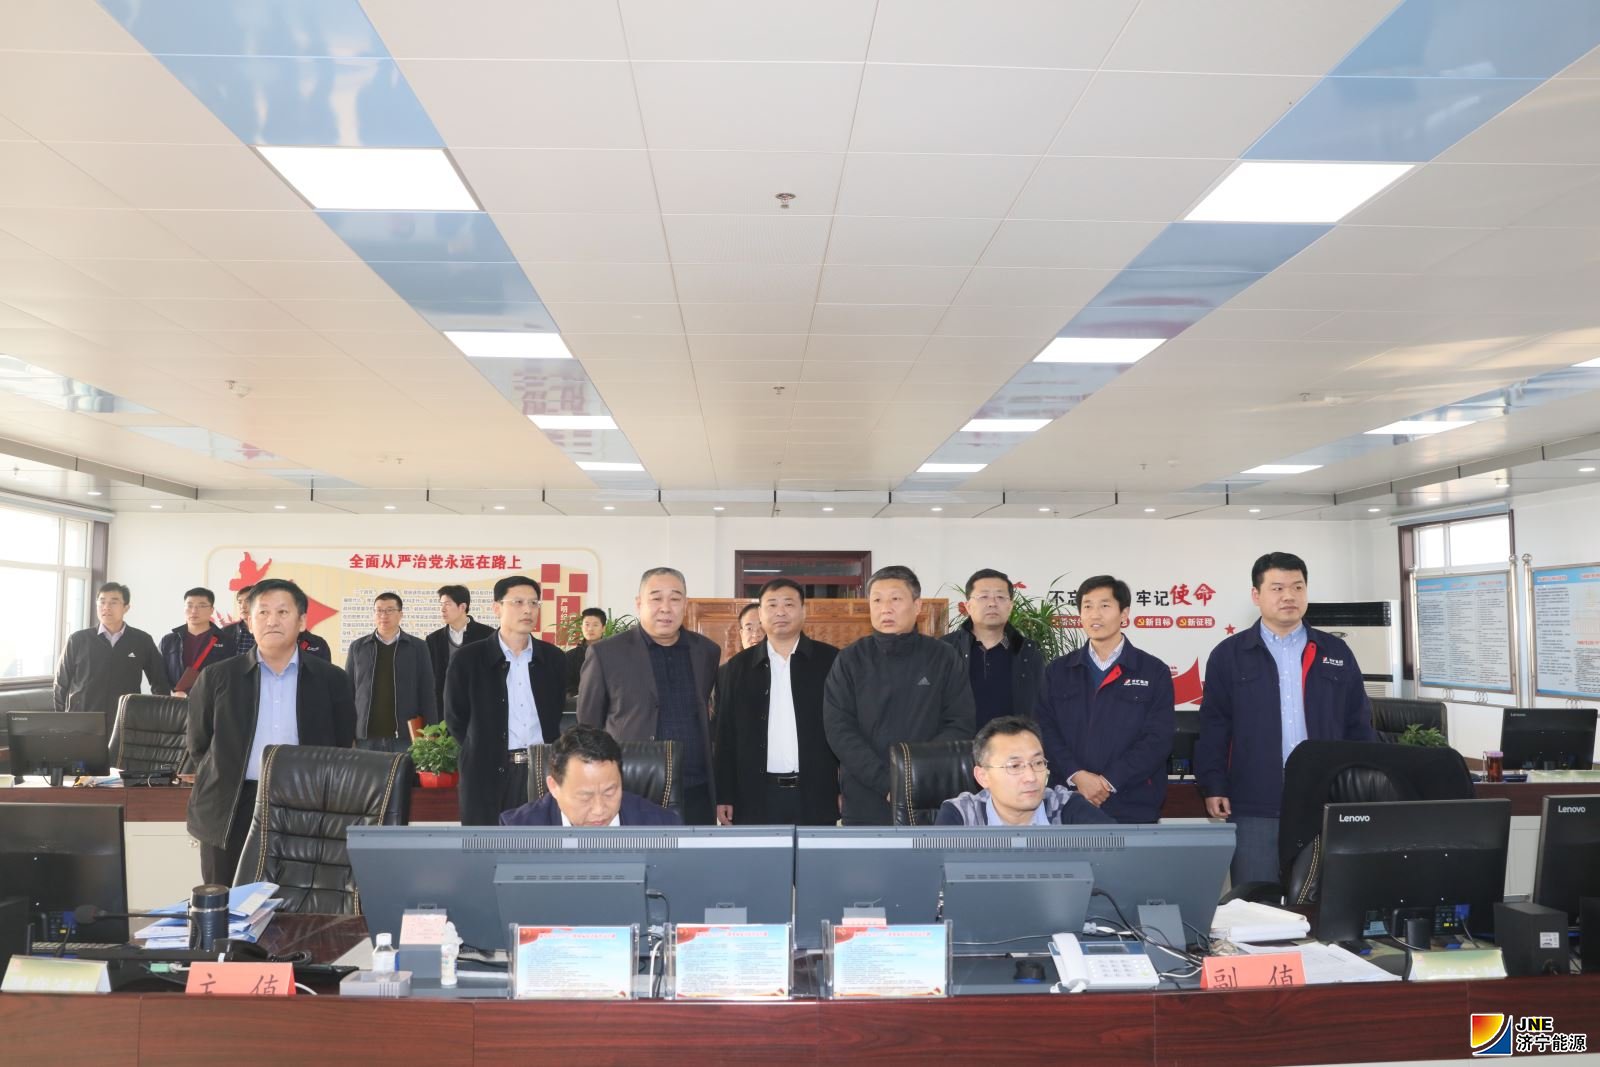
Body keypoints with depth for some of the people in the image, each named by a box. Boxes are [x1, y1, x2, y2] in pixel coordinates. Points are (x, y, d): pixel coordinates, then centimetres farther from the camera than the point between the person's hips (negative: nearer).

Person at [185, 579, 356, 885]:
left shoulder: (332, 680, 5)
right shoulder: (217, 678, 5)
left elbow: (342, 748, 11)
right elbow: (198, 747, 13)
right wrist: (224, 779, 9)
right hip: (230, 815, 0)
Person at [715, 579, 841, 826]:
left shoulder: (831, 661, 3)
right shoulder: (736, 668, 6)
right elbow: (725, 736, 6)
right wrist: (724, 796, 1)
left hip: (816, 796, 0)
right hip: (756, 798, 1)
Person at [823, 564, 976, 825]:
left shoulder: (943, 657, 3)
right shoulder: (850, 660, 2)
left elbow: (961, 724, -1)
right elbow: (839, 729, -5)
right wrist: (886, 782, -16)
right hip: (865, 803, 0)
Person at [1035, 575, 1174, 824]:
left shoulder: (1154, 672, 3)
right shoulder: (1058, 672, 10)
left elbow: (1158, 738, -4)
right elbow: (1045, 730, 2)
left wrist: (1109, 781, -12)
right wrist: (1077, 776, -13)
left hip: (1133, 806, -1)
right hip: (1069, 804, 2)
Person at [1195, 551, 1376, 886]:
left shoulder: (1336, 653, 10)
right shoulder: (1229, 655, 3)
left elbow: (1359, 724, 12)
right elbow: (1213, 728, 2)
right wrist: (1214, 786, -6)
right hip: (1255, 806, -2)